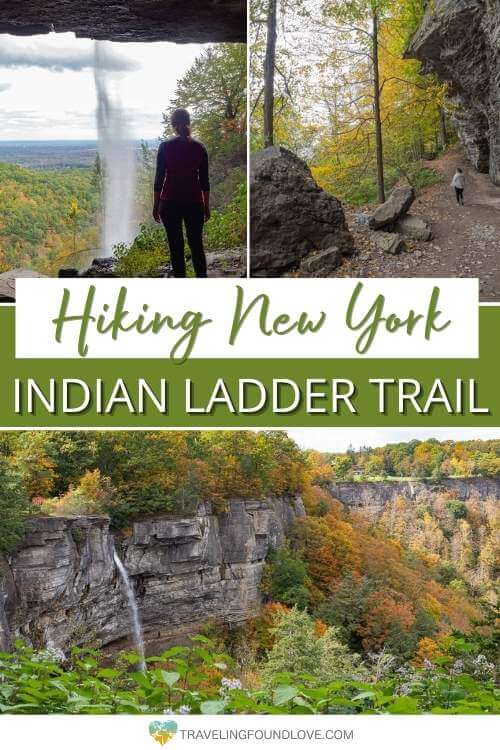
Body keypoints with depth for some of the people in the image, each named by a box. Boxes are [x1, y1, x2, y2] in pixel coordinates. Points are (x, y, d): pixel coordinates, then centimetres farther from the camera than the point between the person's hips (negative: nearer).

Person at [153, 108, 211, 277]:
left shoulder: (165, 146, -5)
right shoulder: (199, 147, 0)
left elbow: (159, 177, -4)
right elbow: (204, 180, 2)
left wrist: (156, 205, 4)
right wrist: (207, 206, 11)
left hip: (170, 203, -1)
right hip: (194, 202, 1)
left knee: (176, 247, 5)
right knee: (196, 245, 10)